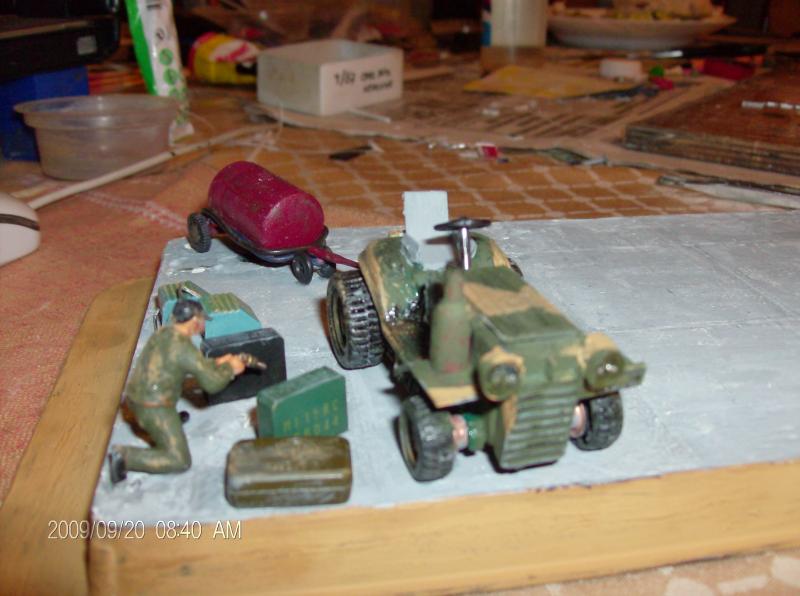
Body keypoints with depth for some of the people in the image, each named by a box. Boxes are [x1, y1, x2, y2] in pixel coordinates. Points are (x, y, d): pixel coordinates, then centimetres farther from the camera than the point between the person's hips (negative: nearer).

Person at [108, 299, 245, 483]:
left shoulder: (163, 332, 5)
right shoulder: (184, 347, -21)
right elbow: (212, 383, -15)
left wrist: (216, 363, 19)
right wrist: (230, 369, 2)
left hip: (134, 398, 9)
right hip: (154, 409, -9)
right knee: (180, 461, -2)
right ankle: (125, 457, -8)